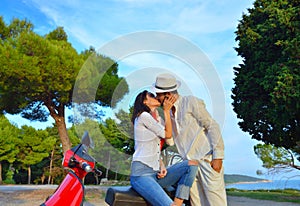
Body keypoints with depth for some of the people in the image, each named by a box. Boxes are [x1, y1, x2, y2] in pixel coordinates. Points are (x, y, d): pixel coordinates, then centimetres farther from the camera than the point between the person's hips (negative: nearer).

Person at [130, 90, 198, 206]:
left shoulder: (154, 120, 23)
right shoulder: (143, 116, -5)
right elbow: (168, 134, -2)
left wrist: (162, 166, 2)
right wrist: (166, 110, 5)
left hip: (156, 173, 9)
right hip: (141, 174, -9)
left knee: (192, 164, -8)